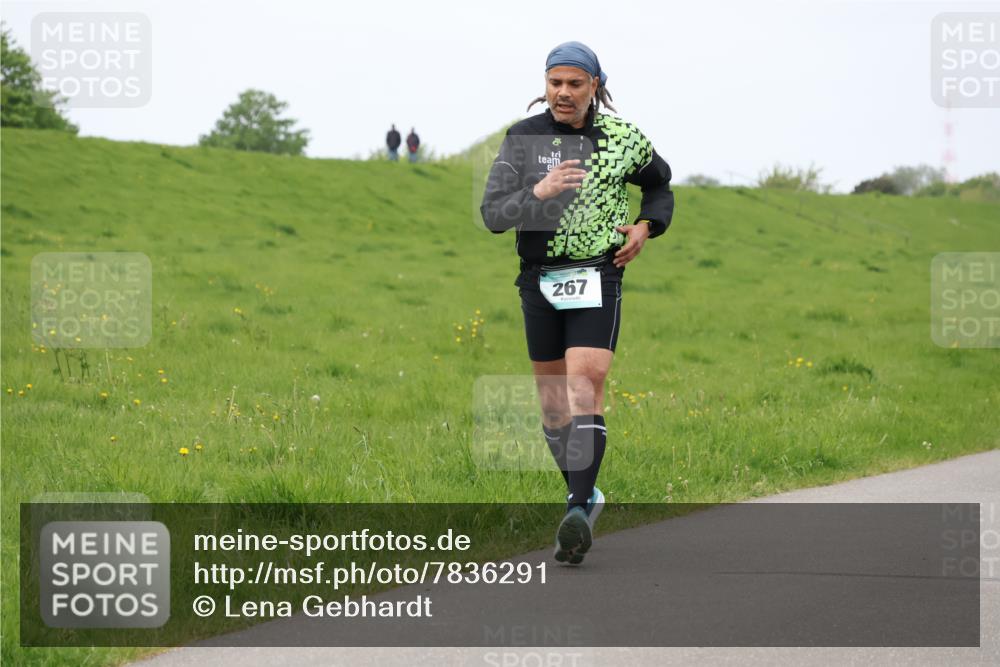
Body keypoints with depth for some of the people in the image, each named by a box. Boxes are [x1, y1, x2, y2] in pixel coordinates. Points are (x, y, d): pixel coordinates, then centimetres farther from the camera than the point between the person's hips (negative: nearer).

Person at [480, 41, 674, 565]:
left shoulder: (622, 139, 2)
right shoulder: (522, 139, -1)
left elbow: (660, 186, 22)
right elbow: (492, 214, -9)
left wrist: (645, 227, 3)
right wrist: (538, 192, -26)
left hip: (598, 278, -2)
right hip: (539, 280, 2)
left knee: (585, 383, -18)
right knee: (552, 396, 9)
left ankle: (578, 516, -25)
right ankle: (584, 495, 29)